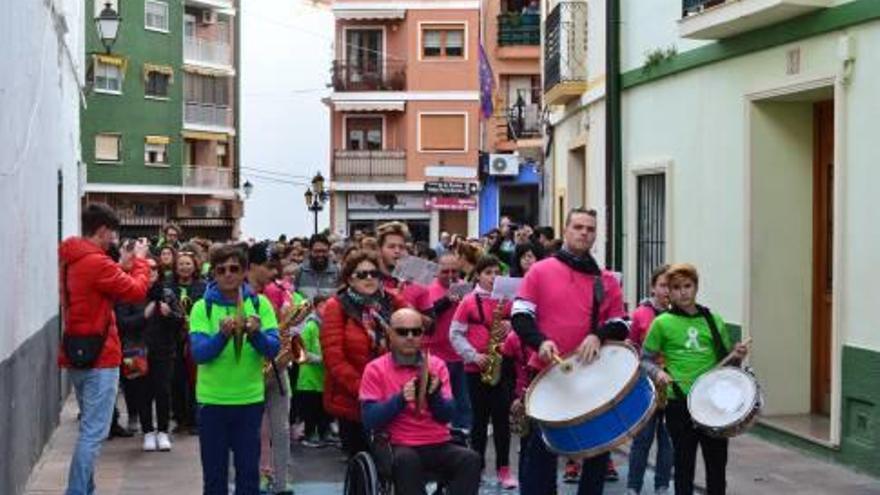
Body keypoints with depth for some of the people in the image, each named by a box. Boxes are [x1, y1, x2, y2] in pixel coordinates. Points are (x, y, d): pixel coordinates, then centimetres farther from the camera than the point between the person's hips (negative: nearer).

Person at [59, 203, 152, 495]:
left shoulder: (69, 260, 11)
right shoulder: (96, 263, -18)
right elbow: (137, 291, -13)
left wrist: (123, 265, 10)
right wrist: (140, 260, 1)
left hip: (76, 354, 10)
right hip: (99, 356, -10)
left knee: (89, 428, 18)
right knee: (94, 433, -8)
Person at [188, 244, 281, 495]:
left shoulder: (260, 304, 1)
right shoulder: (202, 307, -2)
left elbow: (273, 349, -7)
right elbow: (198, 353, -13)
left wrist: (256, 334, -27)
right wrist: (222, 335, -30)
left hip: (250, 400, 1)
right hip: (212, 400, -1)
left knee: (249, 470, 7)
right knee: (214, 472, 7)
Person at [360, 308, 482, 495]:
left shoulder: (436, 365, 11)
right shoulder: (376, 369, 3)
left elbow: (446, 415, 5)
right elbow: (370, 420, -6)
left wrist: (434, 394, -15)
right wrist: (400, 399, -19)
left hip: (439, 445, 3)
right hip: (400, 446, -3)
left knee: (470, 459, -26)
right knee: (406, 460, -37)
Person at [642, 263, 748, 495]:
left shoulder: (713, 320, 7)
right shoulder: (662, 323, -2)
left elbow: (726, 360, 16)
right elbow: (645, 360, 4)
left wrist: (736, 357, -5)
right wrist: (658, 372, -16)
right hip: (679, 403, -3)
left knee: (717, 463, 9)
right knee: (684, 462, 6)